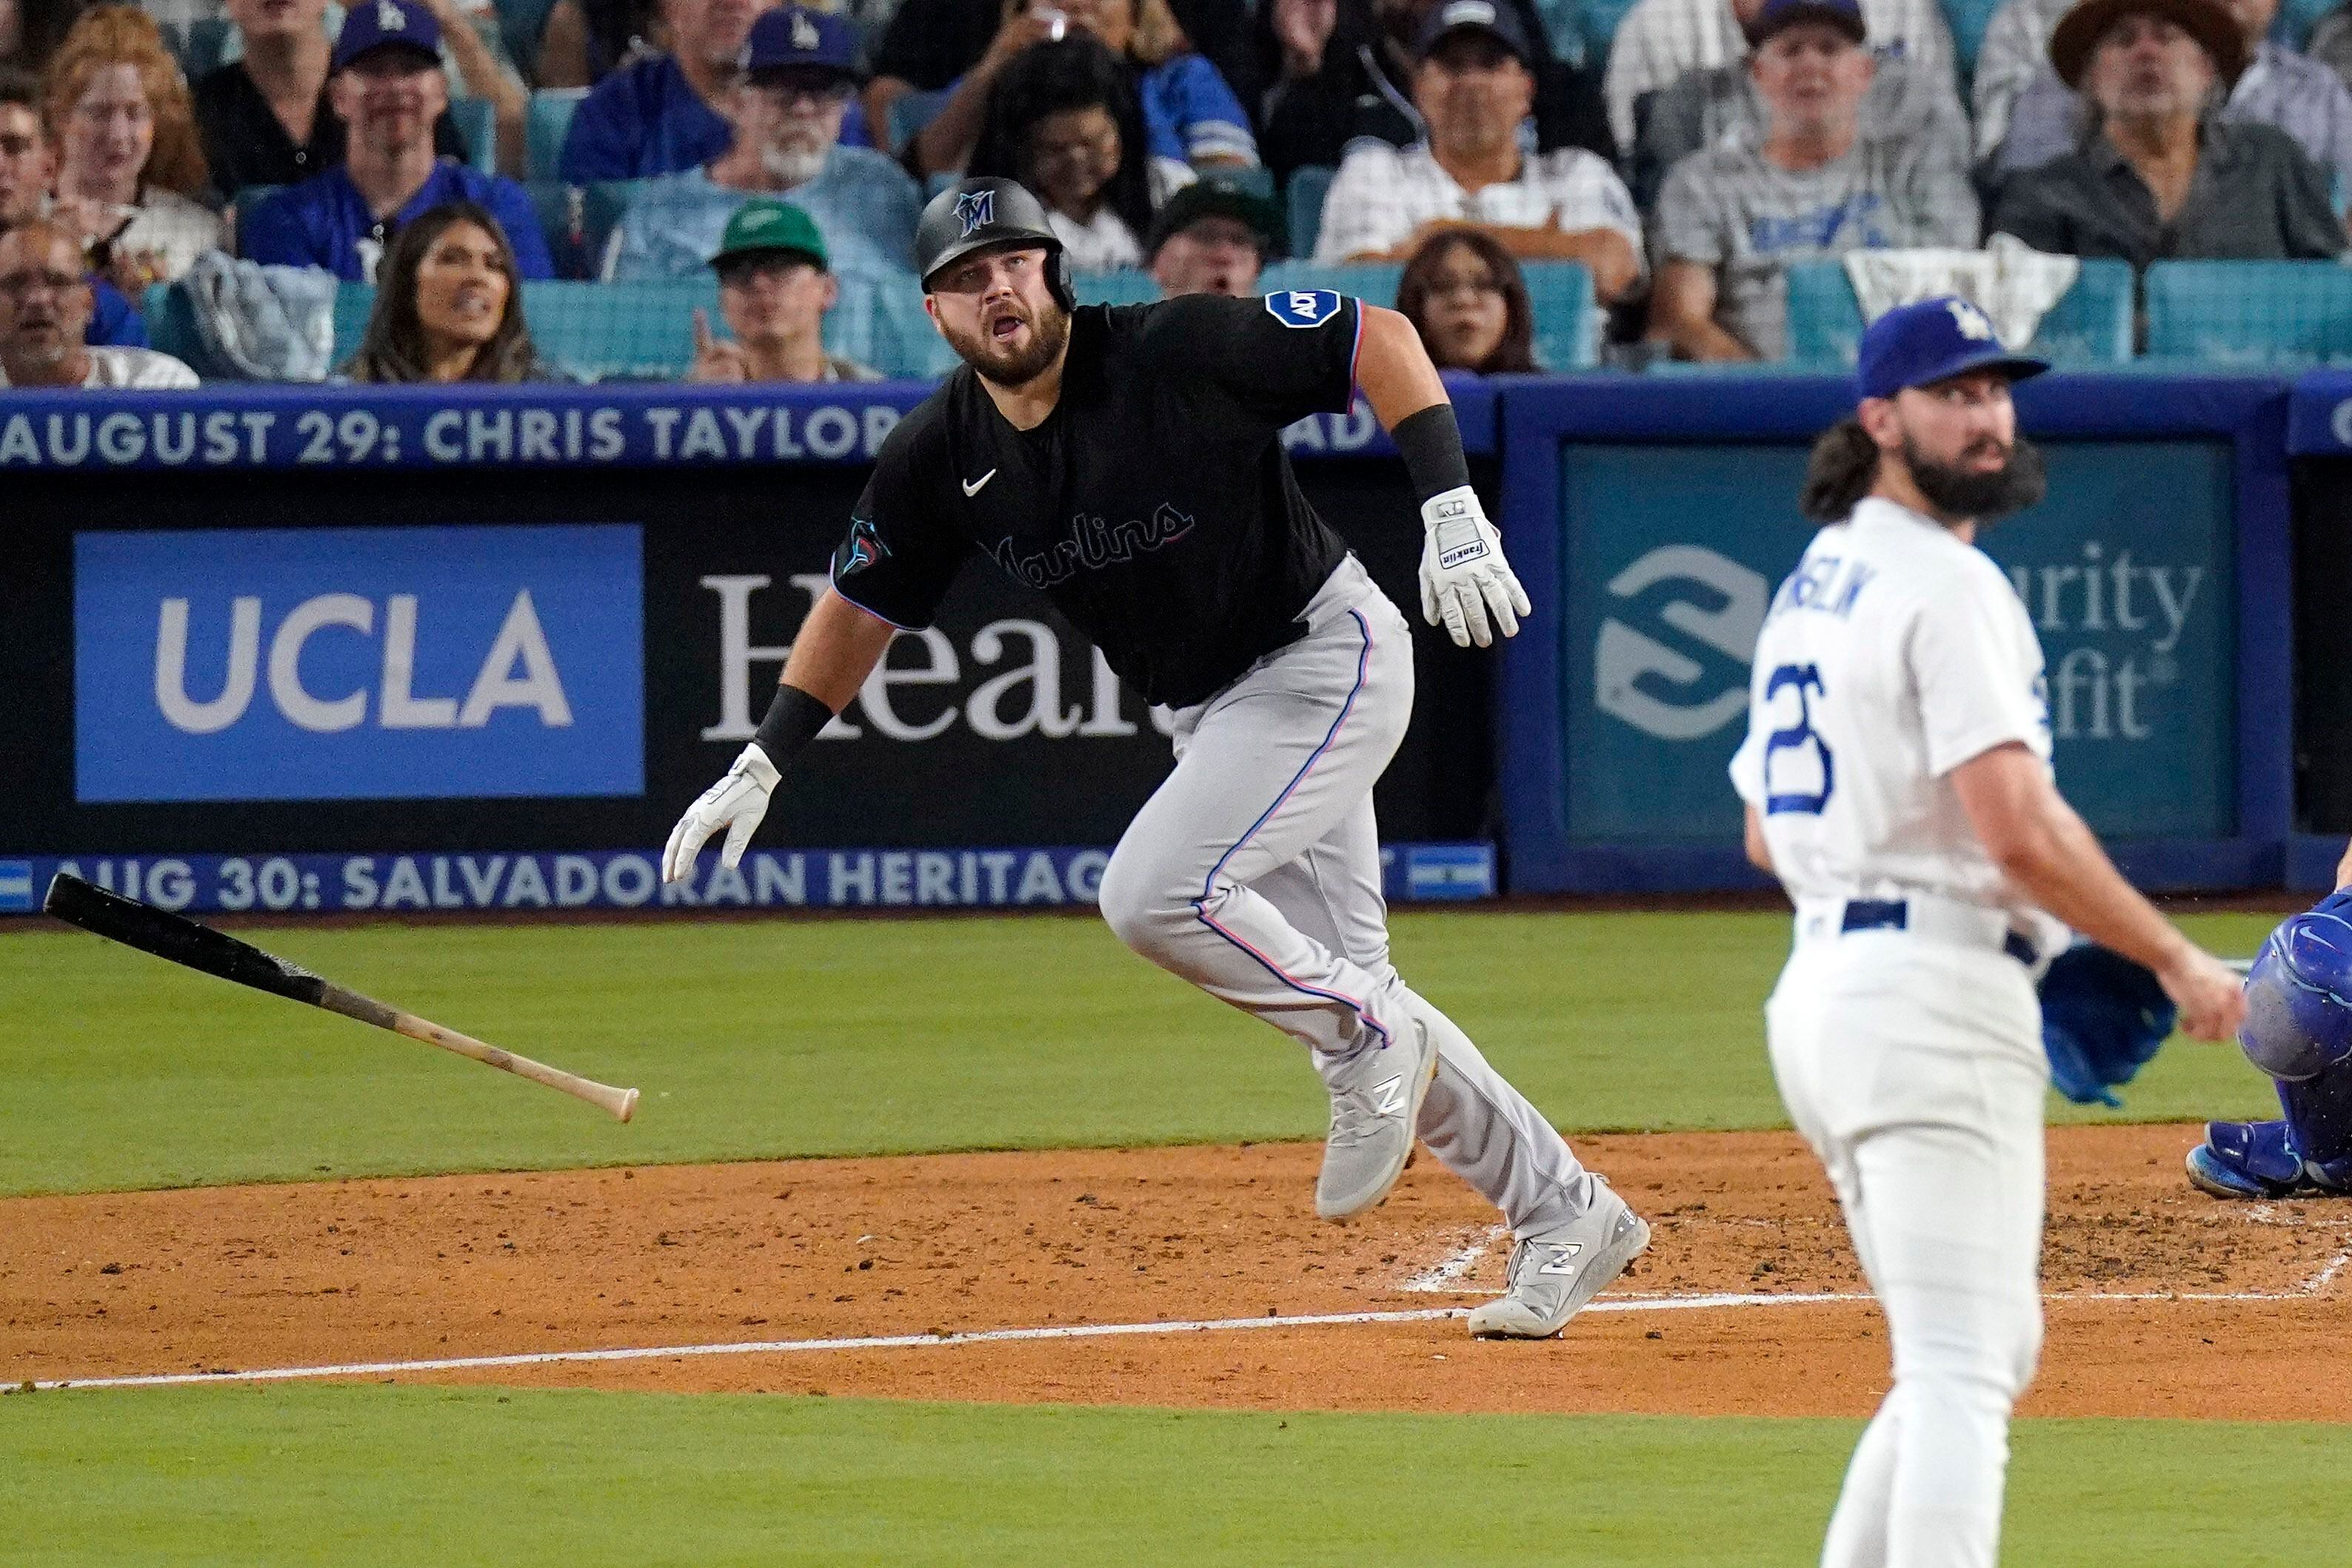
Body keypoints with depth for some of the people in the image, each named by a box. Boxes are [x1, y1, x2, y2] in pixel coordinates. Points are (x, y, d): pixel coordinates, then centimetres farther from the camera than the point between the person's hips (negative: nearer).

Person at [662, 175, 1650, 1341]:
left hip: (1327, 655, -7)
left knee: (1156, 894, -24)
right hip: (1209, 711, 7)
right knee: (1337, 988, 7)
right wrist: (761, 766, 5)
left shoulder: (1178, 353, -20)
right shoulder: (942, 457, -3)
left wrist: (1451, 511, -24)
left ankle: (1369, 1043, -1)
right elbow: (858, 605, 10)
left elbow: (1380, 338, -15)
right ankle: (1564, 1215, 17)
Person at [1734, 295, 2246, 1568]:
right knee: (1961, 1369, -11)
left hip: (1821, 990, 10)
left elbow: (1768, 833, 24)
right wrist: (2176, 961, -12)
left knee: (1989, 1351, 18)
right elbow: (2021, 830, -20)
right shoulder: (1949, 586, -12)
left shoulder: (1810, 588, 18)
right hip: (1935, 998, -10)